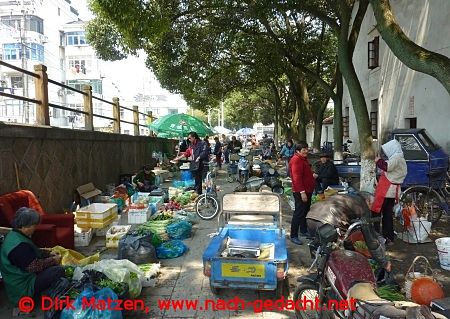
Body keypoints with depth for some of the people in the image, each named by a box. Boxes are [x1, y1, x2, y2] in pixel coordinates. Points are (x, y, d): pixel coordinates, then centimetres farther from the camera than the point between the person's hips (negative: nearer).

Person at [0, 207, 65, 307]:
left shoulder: (15, 235, 4)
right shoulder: (18, 245, -31)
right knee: (58, 270, -20)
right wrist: (53, 260, -15)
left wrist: (49, 253, 4)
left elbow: (34, 251, 17)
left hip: (23, 276, 11)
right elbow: (35, 266, -29)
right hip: (22, 288, -11)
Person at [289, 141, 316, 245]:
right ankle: (293, 236, 2)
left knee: (306, 211, 20)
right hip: (300, 192, -10)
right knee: (299, 213, -5)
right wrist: (302, 192, -30)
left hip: (307, 190, 11)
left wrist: (312, 175, 14)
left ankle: (303, 231, 35)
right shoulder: (296, 160, -20)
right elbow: (297, 178, -27)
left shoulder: (303, 158, 13)